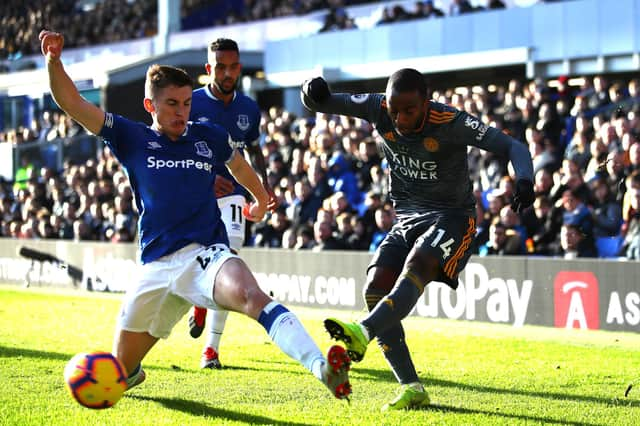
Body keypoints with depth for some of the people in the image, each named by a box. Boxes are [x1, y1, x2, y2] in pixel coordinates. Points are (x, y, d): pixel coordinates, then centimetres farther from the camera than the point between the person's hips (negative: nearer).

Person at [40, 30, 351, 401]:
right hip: (156, 265, 2)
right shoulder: (131, 138, 7)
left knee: (251, 296, -36)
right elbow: (71, 102, -1)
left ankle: (322, 368, -57)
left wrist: (261, 199, 47)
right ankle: (133, 373, 48)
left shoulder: (210, 138, 10)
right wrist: (54, 60, -16)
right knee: (120, 371, 8)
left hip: (206, 253, -1)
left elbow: (239, 166, 33)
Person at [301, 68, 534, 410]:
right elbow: (322, 103, -1)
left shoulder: (451, 123, -20)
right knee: (375, 288, -12)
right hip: (407, 219, 6)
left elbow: (512, 147, -22)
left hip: (452, 218, -6)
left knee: (415, 268, -33)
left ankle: (364, 332, -54)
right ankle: (411, 388, -11)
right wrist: (315, 94, -27)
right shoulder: (378, 109, -7)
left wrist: (524, 180, -43)